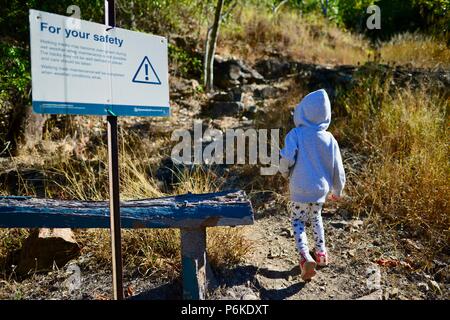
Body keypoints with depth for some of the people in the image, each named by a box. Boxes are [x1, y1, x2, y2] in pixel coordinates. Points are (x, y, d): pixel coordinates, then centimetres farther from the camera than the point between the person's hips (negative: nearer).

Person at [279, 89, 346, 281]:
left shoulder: (295, 134, -16)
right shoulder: (329, 139, -5)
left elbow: (286, 159, -22)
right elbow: (337, 169, 1)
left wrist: (286, 174, 2)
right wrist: (337, 191, 17)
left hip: (300, 190, -3)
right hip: (321, 190, 3)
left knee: (298, 222, 15)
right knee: (316, 218, 29)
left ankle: (305, 257, -5)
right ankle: (321, 253, 34)